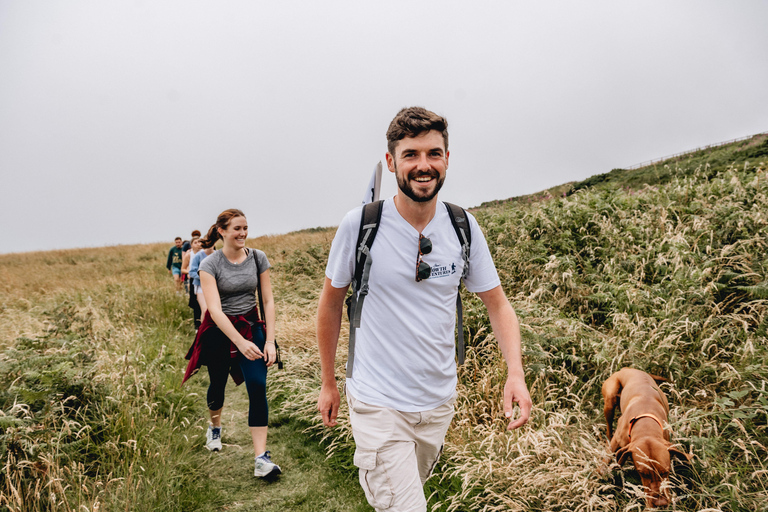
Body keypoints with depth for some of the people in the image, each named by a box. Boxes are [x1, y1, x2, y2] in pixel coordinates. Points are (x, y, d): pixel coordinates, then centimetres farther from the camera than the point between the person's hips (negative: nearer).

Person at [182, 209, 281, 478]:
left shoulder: (258, 258, -6)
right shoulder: (210, 264, -14)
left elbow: (268, 301, -3)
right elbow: (215, 309, -22)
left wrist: (270, 340, -11)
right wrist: (240, 342, -33)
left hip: (252, 327, 1)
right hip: (219, 331, -1)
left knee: (258, 386, -13)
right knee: (218, 384, 17)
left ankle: (261, 458, -12)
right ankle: (215, 427, 50)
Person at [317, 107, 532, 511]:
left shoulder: (464, 227, -6)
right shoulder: (360, 224, -14)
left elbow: (497, 304, 2)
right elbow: (331, 303, -1)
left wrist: (516, 373, -14)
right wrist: (328, 383, 5)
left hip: (439, 402, 4)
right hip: (378, 403, -4)